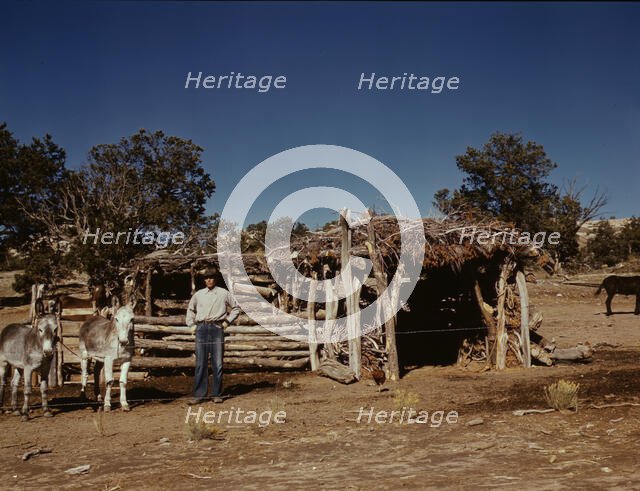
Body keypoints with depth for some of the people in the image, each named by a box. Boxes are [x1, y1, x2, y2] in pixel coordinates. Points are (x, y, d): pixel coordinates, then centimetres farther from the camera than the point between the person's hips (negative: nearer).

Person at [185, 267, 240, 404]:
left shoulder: (224, 293, 8)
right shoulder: (198, 294, 13)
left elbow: (236, 308, 16)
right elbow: (190, 309, 26)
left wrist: (227, 321, 6)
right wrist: (191, 325, 15)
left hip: (217, 328, -2)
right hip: (201, 328, 2)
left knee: (217, 363, -1)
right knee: (200, 363, 1)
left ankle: (217, 394, 6)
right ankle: (199, 394, 4)